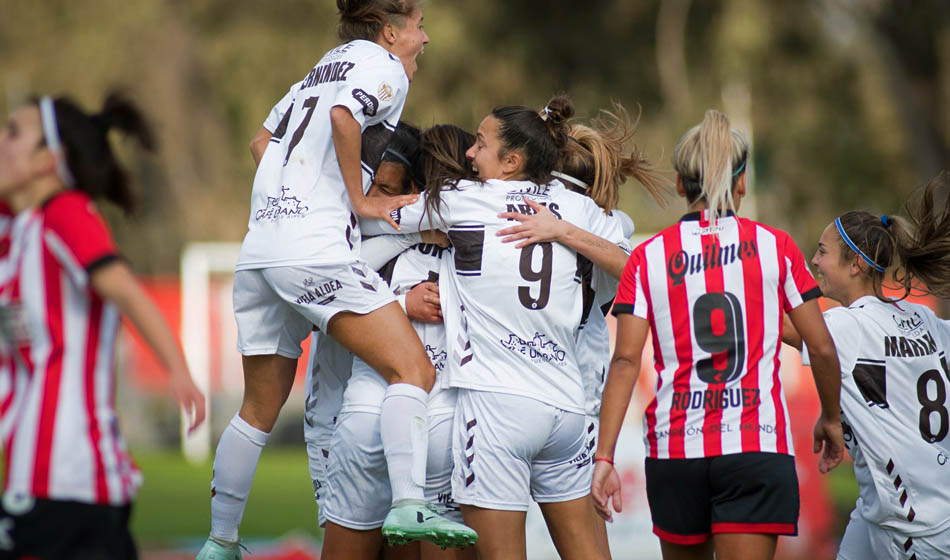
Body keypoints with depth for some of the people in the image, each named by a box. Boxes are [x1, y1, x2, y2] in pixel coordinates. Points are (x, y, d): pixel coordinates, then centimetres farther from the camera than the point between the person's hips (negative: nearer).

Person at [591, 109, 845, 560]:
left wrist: (604, 457, -5)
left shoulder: (648, 257, 3)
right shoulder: (775, 247, 2)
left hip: (674, 447, 2)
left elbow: (625, 361, -5)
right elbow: (822, 350, 3)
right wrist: (830, 418, 21)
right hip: (757, 444, -2)